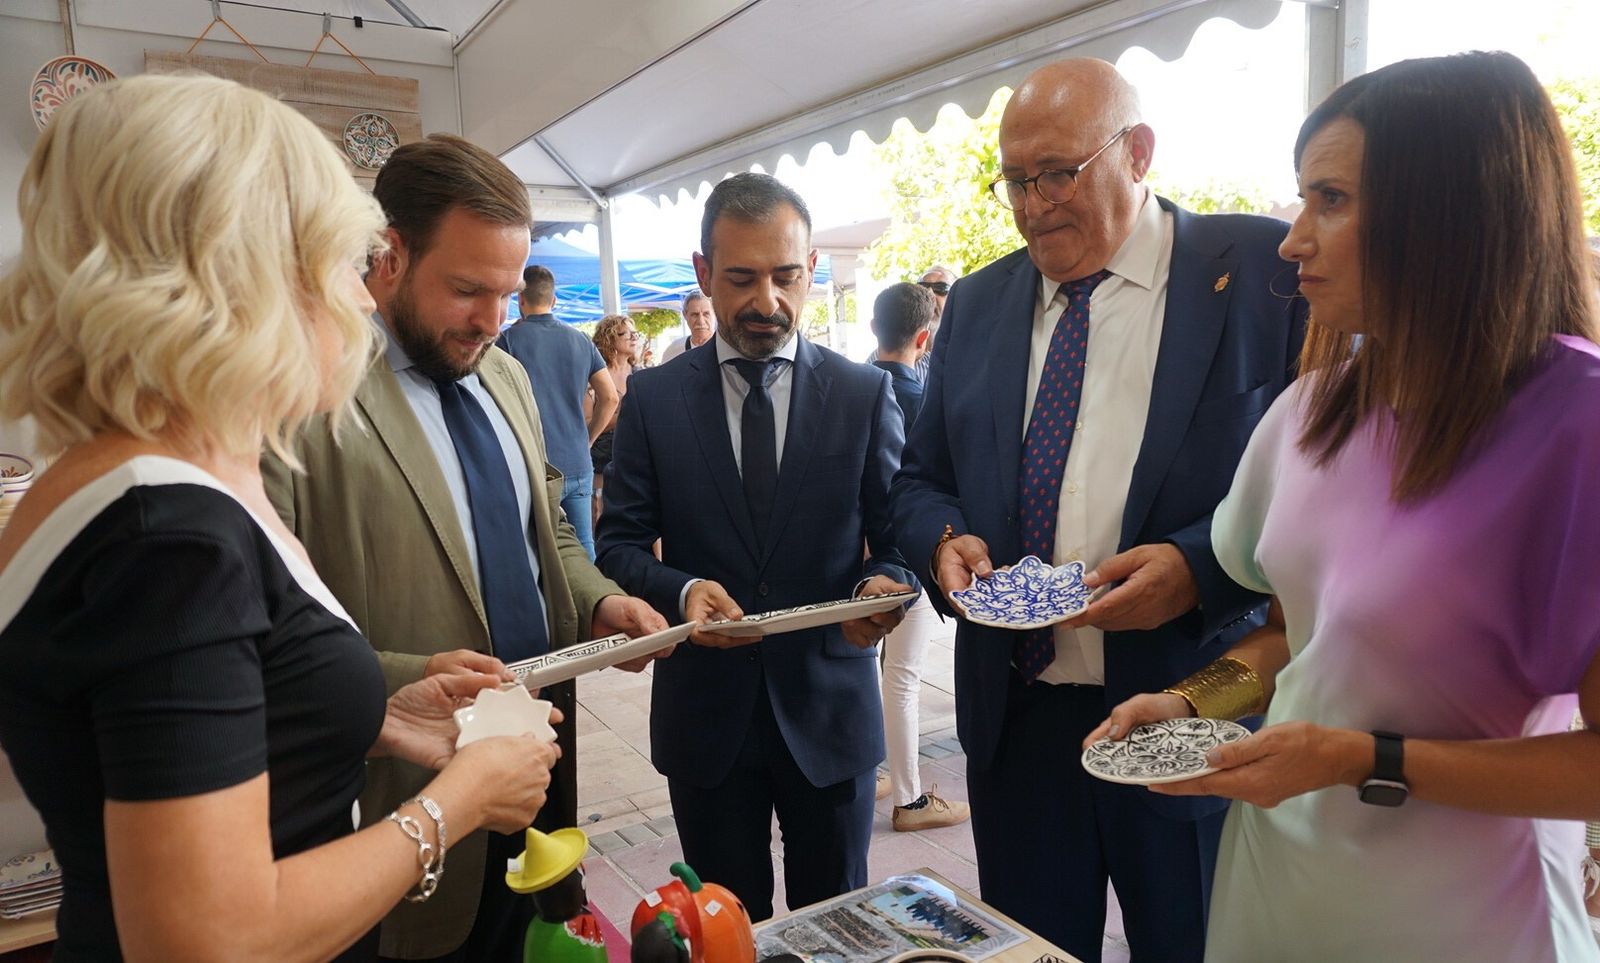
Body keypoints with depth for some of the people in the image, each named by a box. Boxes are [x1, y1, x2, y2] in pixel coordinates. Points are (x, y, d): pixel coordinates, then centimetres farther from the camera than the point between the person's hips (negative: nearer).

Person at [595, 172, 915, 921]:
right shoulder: (653, 397, -2)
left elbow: (896, 540, 0)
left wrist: (881, 588, -21)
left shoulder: (865, 394, -3)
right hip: (706, 715, 1)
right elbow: (620, 542, 0)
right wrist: (682, 590, -20)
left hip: (829, 714, 0)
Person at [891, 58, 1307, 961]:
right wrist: (944, 539, -7)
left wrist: (1202, 565, -20)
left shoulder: (1268, 270, -5)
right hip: (1016, 717, 4)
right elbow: (921, 480, 15)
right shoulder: (977, 304, 9)